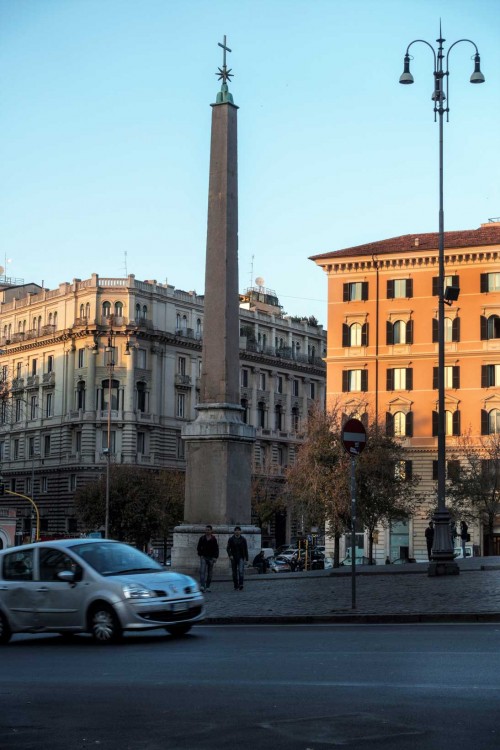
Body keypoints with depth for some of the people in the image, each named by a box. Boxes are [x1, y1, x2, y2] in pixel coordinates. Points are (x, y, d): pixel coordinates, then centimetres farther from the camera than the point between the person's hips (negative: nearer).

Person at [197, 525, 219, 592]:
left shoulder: (214, 539, 3)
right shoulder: (202, 538, 5)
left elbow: (216, 549, 4)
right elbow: (199, 548, 9)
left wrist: (215, 557, -6)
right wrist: (200, 555, -4)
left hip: (211, 558, 1)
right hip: (203, 557, -1)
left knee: (209, 573, 4)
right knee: (202, 571, -15)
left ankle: (207, 587, 12)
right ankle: (202, 586, -23)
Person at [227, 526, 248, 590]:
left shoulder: (243, 539, 2)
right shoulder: (231, 539, 2)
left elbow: (246, 549, 5)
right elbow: (228, 548, -1)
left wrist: (246, 559, 2)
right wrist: (230, 555, -18)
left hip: (241, 558, -1)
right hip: (233, 558, 1)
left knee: (241, 571, -18)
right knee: (234, 573, 5)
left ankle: (241, 585, -24)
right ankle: (236, 587, 13)